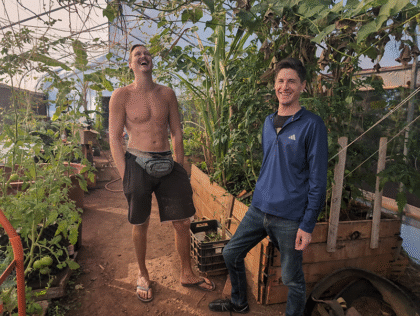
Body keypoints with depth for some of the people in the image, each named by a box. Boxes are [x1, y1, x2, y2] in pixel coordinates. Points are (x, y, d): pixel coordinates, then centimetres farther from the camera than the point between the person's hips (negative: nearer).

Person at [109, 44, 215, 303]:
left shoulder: (167, 94, 9)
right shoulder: (121, 96, -1)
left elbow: (177, 133, 11)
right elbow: (115, 138, -2)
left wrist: (180, 170, 6)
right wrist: (125, 177, -7)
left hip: (167, 163, 3)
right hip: (138, 163, -3)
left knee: (183, 223, 6)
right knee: (140, 226, 9)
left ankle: (187, 274, 27)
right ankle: (143, 275, 34)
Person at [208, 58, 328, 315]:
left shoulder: (312, 125, -11)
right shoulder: (268, 122, 9)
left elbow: (318, 180, -12)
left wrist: (308, 225, -14)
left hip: (290, 218, -6)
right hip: (259, 209, 7)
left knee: (292, 279, 9)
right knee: (231, 253, 16)